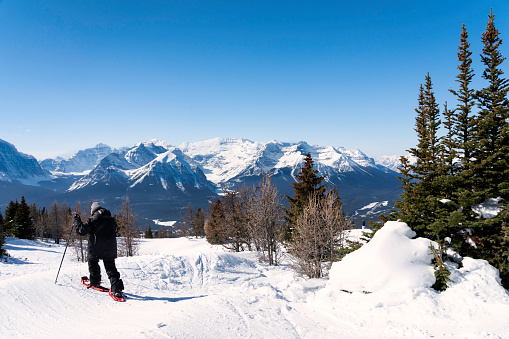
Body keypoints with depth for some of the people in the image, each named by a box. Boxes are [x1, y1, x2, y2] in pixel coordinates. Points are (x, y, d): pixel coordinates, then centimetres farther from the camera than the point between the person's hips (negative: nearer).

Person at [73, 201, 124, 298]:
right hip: (110, 249, 4)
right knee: (111, 267, 5)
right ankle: (117, 288, -9)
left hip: (96, 249, -4)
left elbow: (81, 230, -9)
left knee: (92, 262, 24)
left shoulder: (92, 220, -8)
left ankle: (95, 282, 32)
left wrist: (76, 221, 8)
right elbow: (115, 230, 23)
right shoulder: (111, 220, 10)